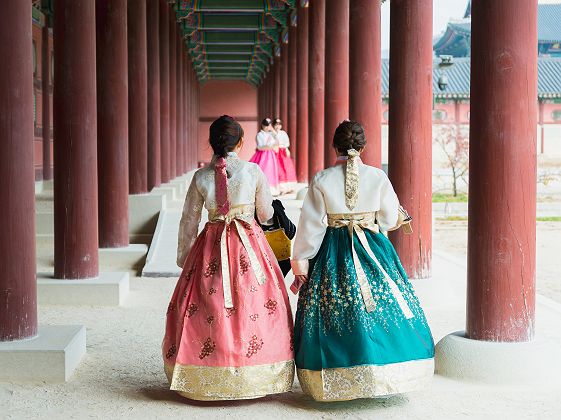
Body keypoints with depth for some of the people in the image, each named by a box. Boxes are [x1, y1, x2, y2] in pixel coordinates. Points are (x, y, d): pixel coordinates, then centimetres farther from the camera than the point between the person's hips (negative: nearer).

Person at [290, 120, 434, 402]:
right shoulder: (377, 176, -3)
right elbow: (390, 219, 6)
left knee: (333, 311, 5)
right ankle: (383, 373, 12)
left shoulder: (322, 180, -5)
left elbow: (311, 226, -3)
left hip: (333, 253, 0)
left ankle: (335, 381, 9)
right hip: (373, 249, 1)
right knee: (383, 303, 9)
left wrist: (301, 263, 3)